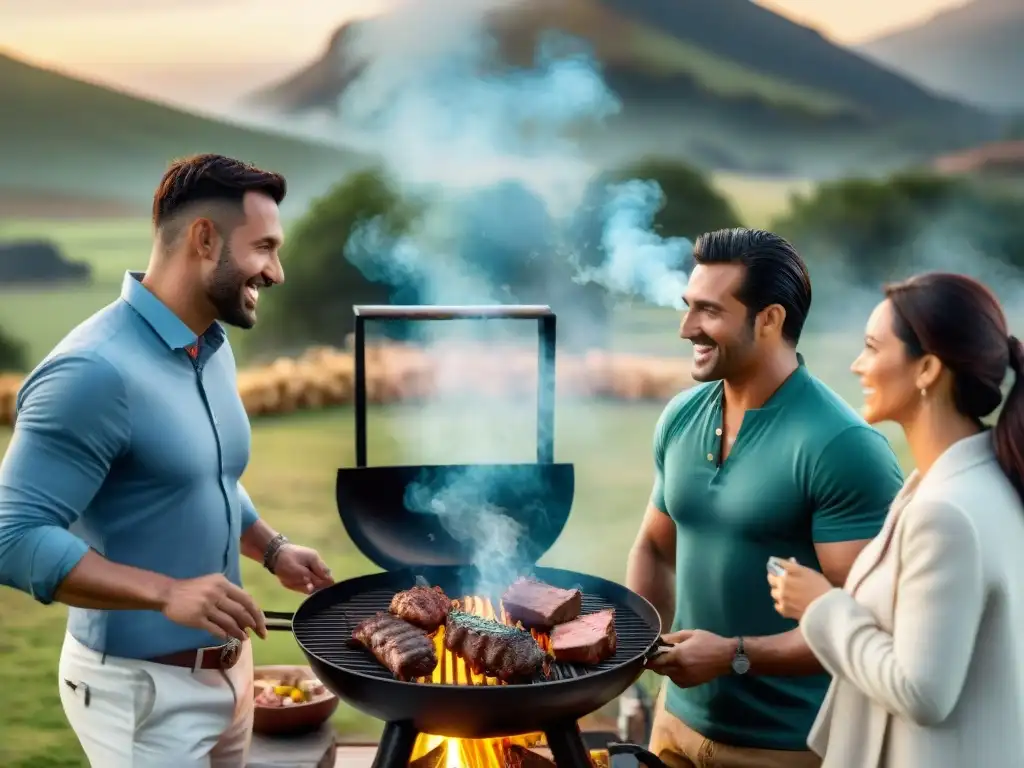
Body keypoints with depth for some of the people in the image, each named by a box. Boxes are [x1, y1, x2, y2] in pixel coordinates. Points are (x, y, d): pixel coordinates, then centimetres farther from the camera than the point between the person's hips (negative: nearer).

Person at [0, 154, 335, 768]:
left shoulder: (217, 350, 5)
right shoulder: (95, 370, -23)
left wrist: (273, 549, 3)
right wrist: (166, 593, -32)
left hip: (228, 666, 8)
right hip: (142, 687, -8)